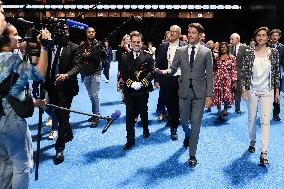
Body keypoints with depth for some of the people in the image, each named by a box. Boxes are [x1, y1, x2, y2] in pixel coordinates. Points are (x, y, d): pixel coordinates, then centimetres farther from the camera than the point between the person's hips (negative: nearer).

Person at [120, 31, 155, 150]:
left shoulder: (148, 56, 0)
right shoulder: (125, 58, 4)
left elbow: (152, 72, -6)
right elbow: (122, 74, 0)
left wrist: (142, 83, -18)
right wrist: (131, 83, -15)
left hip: (143, 90, 0)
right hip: (129, 91, 1)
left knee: (143, 112, 16)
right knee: (130, 115, 0)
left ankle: (145, 129, 43)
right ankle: (130, 140, 5)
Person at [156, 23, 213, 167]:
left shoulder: (206, 52, 0)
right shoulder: (180, 51, 5)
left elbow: (209, 75, -1)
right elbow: (173, 69, 4)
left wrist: (209, 95, -5)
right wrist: (164, 71, -20)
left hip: (199, 93, -2)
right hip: (184, 92, 2)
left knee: (196, 124, 0)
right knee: (183, 120, 14)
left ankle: (192, 155, 11)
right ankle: (188, 136, 48)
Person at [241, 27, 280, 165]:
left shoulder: (273, 53, 0)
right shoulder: (249, 53, 0)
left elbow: (277, 73, 5)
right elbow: (244, 72, 0)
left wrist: (277, 91, 4)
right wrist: (244, 89, -6)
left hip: (267, 91, -1)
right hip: (252, 91, 1)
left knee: (265, 121, -8)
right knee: (251, 119, 12)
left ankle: (264, 152, -8)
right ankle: (252, 142, 33)